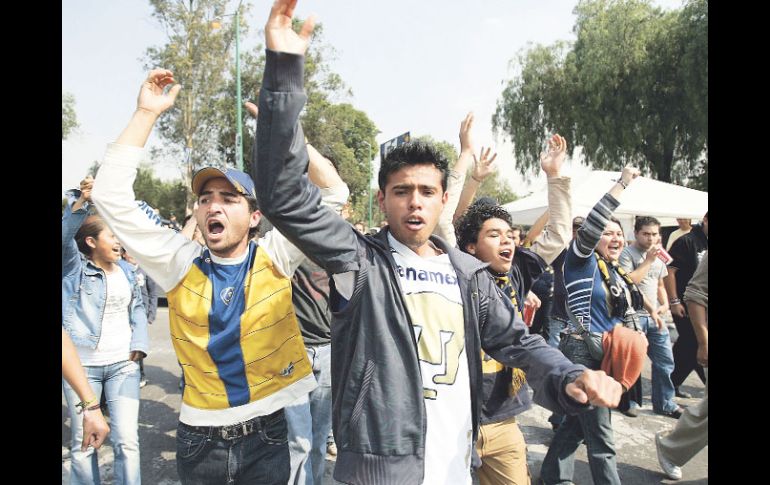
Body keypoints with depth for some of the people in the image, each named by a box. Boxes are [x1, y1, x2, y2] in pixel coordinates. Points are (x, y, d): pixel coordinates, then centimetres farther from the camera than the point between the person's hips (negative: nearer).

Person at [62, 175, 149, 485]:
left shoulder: (125, 269, 10)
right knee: (83, 442, 9)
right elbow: (65, 234, -20)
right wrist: (81, 202, -35)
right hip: (80, 364, -2)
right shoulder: (73, 267, -2)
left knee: (127, 440, -1)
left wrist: (139, 345, 2)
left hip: (123, 364, 3)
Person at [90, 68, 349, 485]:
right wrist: (146, 113, -10)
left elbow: (334, 192, -9)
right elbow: (110, 196, -7)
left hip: (268, 433, -1)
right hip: (200, 437, 2)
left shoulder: (273, 257, -5)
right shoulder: (180, 263, -3)